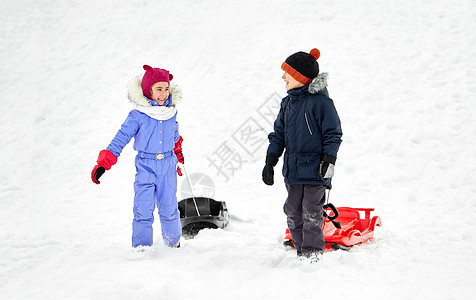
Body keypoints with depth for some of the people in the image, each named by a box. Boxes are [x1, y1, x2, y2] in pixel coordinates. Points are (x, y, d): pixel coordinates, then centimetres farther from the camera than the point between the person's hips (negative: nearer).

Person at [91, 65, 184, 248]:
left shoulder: (171, 113, 2)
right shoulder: (137, 116, -10)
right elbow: (121, 137, -12)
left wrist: (177, 151, 38)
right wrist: (103, 164, -18)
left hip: (168, 167, 3)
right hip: (145, 166, -3)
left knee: (169, 208, 9)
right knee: (143, 211, -8)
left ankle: (173, 242, 31)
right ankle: (141, 247, 5)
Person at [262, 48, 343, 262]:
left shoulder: (320, 101, -9)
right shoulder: (287, 103, 13)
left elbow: (333, 134, -8)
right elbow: (278, 134, 18)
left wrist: (329, 161, -14)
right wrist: (270, 162, 13)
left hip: (315, 171, -7)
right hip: (292, 171, 7)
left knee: (311, 213, -6)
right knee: (293, 213, 9)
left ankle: (313, 253, 0)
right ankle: (302, 251, 18)